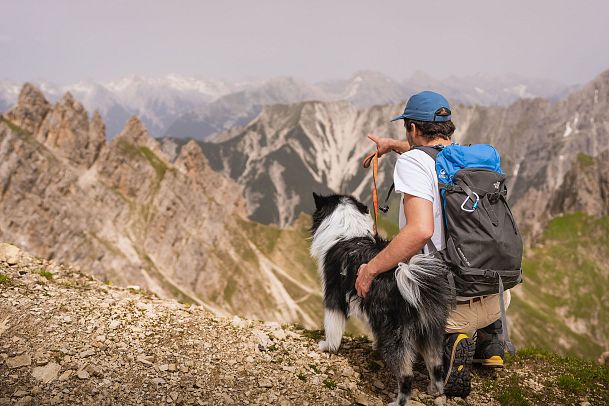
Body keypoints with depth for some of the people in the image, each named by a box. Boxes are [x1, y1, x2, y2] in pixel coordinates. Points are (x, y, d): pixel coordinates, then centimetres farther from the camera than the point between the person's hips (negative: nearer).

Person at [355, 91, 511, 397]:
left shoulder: (412, 162, -12)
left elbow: (420, 230, -27)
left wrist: (370, 269, -17)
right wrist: (393, 144, 42)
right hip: (496, 300, 6)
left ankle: (448, 341, -3)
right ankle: (490, 339, 20)